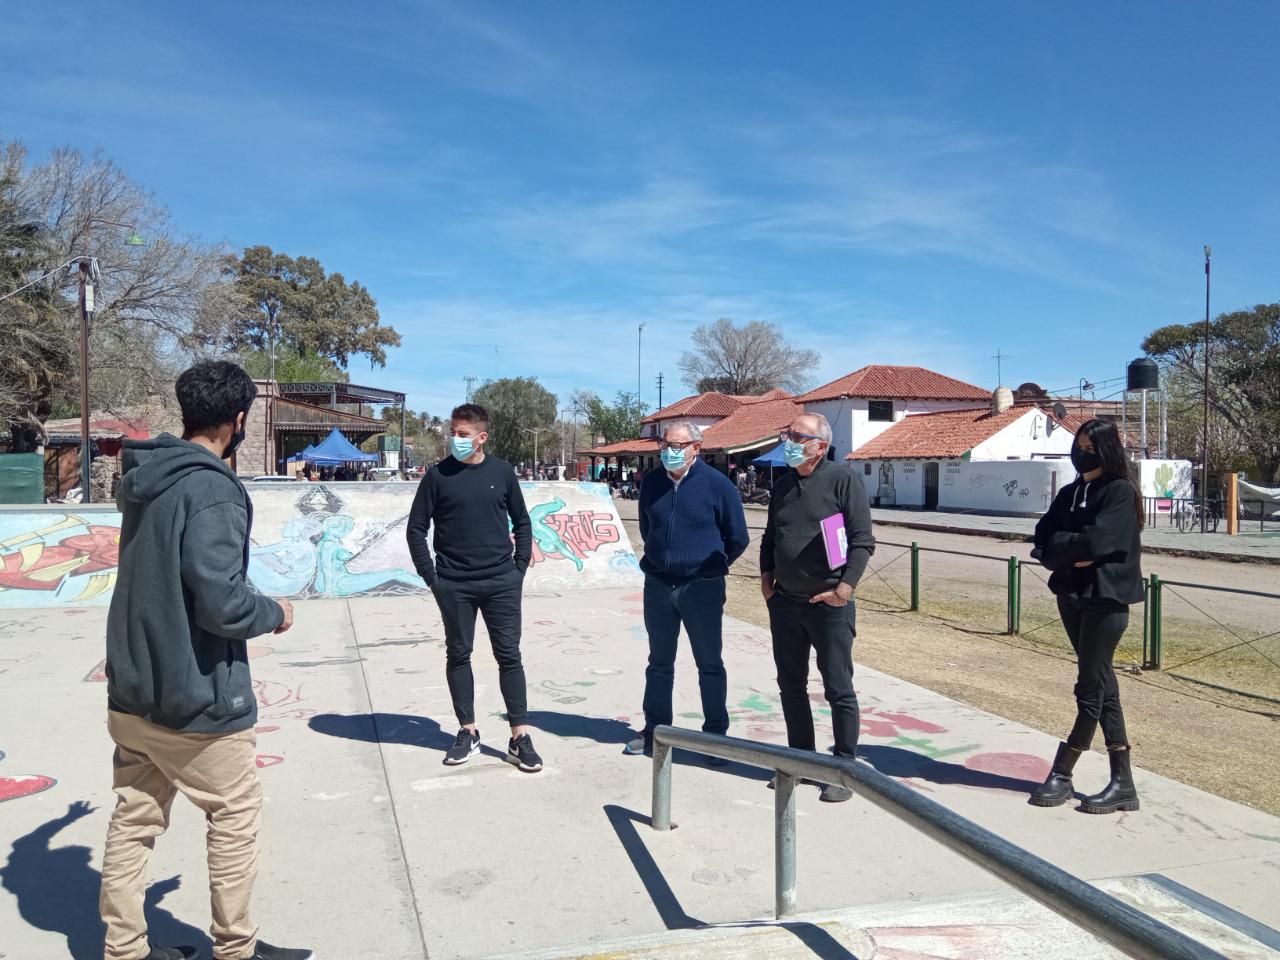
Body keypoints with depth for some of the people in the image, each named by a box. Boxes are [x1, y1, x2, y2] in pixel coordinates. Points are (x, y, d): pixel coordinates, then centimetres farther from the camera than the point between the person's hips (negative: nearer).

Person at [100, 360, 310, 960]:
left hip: (130, 695, 8)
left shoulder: (141, 480, 5)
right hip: (195, 701, -7)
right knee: (236, 817, 10)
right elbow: (222, 601, -26)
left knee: (133, 821, 15)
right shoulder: (212, 489, -21)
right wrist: (275, 615, -9)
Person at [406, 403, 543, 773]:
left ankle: (520, 737, 9)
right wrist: (431, 576, -3)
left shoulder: (501, 472, 1)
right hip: (454, 586, 0)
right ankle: (468, 731, 24)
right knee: (458, 655, 9)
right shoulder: (438, 475, -2)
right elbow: (416, 528, 2)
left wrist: (520, 566, 3)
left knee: (509, 655, 2)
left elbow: (522, 522, 10)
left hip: (501, 582, 0)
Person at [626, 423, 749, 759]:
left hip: (702, 589, -4)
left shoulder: (717, 484, -9)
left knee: (710, 665, 6)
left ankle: (716, 735, 17)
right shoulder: (652, 482, 3)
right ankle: (654, 730, 27)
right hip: (658, 586, 4)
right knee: (659, 663, 15)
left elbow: (738, 538, 0)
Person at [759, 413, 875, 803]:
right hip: (785, 603, 7)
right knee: (791, 686, 14)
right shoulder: (783, 486, 11)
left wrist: (845, 587, -19)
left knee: (839, 691, 2)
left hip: (829, 606, -6)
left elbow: (862, 540, -13)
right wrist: (766, 578, 9)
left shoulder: (843, 481, -9)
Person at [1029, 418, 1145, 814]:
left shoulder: (1120, 491, -7)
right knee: (1102, 687, 9)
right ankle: (1123, 783, 15)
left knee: (1091, 689, -1)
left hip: (1106, 599, -7)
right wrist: (1075, 553, -14)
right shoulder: (1069, 493, 13)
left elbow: (1096, 542, -19)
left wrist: (1061, 544, -4)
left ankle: (1062, 774, 9)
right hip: (1072, 595, 7)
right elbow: (1043, 540, 3)